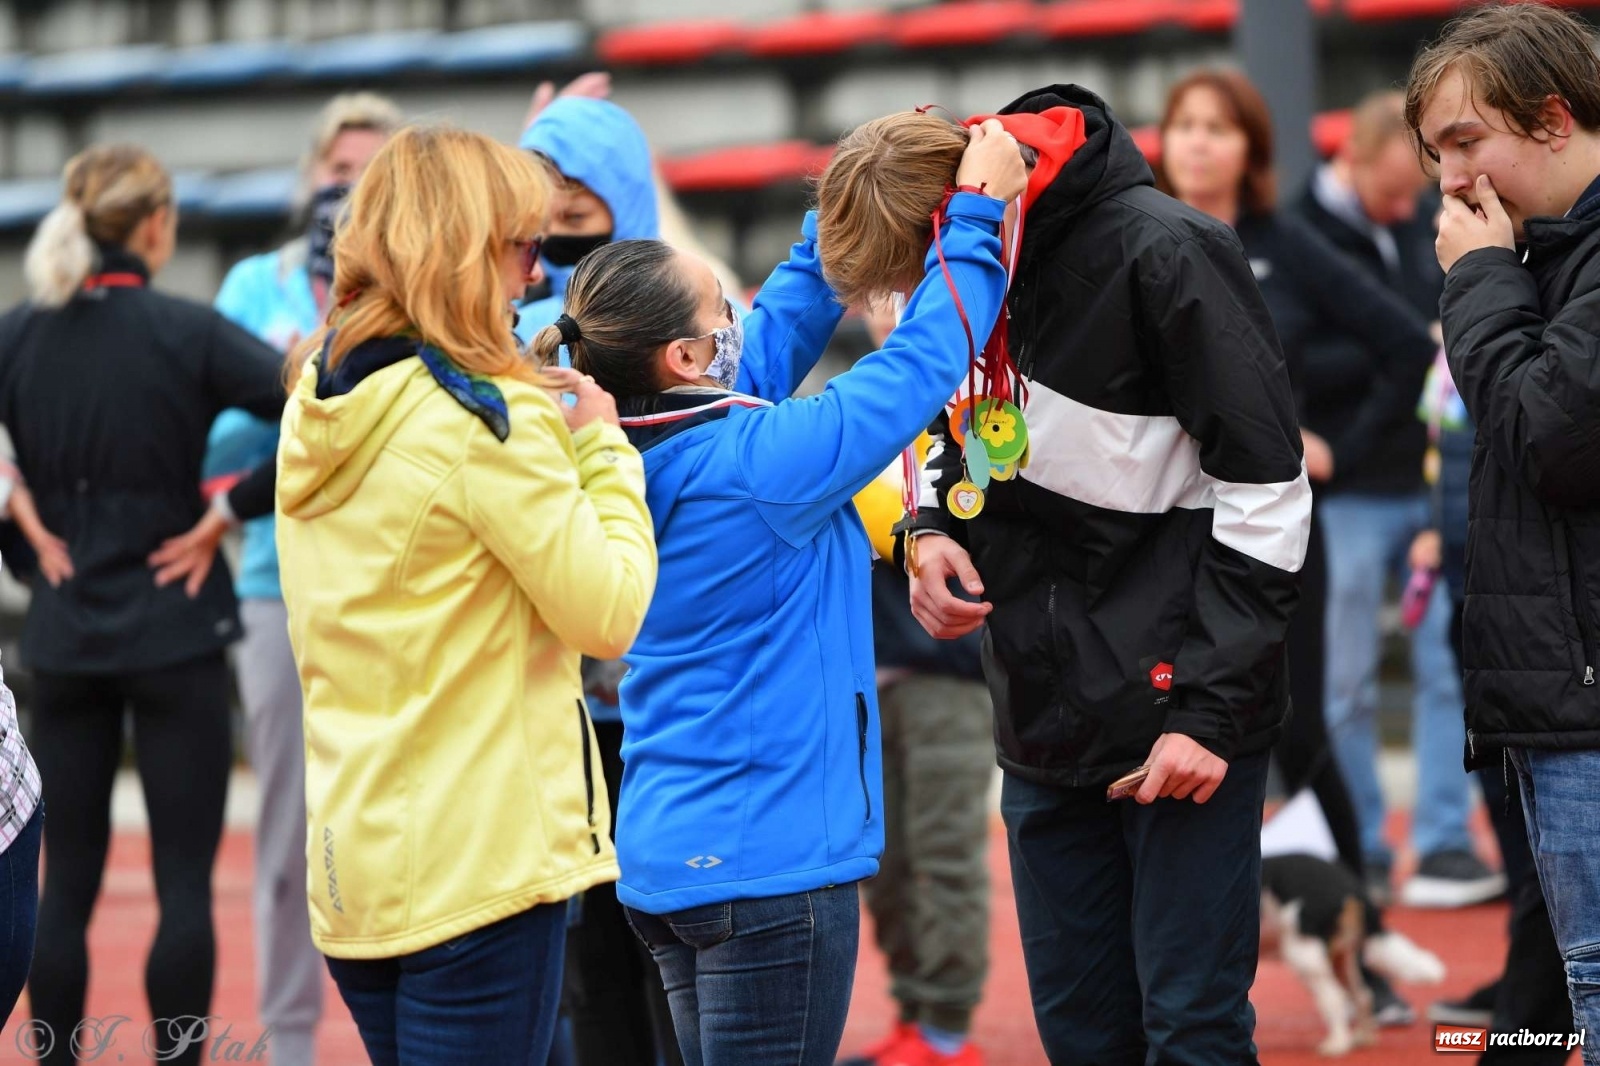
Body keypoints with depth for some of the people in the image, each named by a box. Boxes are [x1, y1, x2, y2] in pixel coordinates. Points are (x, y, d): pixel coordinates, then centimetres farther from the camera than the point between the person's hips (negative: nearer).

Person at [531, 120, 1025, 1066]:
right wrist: (978, 213, -2)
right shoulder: (751, 465, -19)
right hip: (770, 861, -9)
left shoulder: (638, 456, 4)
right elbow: (922, 368, -12)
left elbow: (778, 336, 17)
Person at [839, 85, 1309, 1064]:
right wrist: (933, 527, -1)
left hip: (1183, 723, -7)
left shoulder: (1162, 251, -17)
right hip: (1045, 724, 7)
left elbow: (1266, 491, -15)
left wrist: (1213, 706, -17)